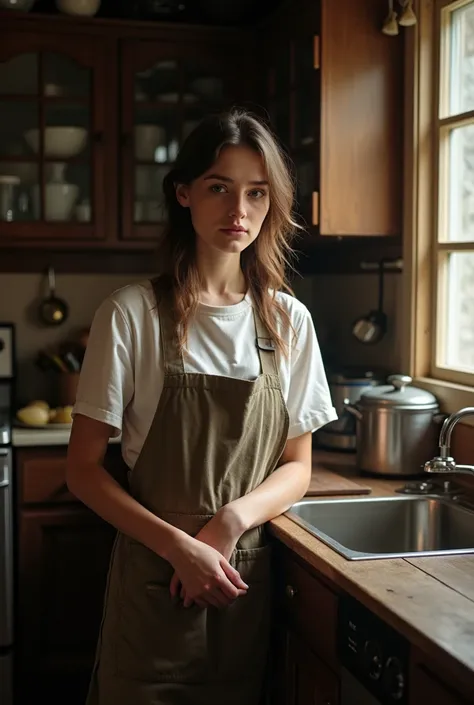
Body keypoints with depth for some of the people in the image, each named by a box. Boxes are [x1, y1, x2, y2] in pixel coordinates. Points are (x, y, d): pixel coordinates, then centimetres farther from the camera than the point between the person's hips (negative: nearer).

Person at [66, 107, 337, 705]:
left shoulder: (289, 321, 1)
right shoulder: (132, 314, -9)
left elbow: (298, 466, 5)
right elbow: (83, 470, -7)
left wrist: (232, 518, -13)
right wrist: (180, 547, -18)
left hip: (250, 580, 3)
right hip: (154, 580, -3)